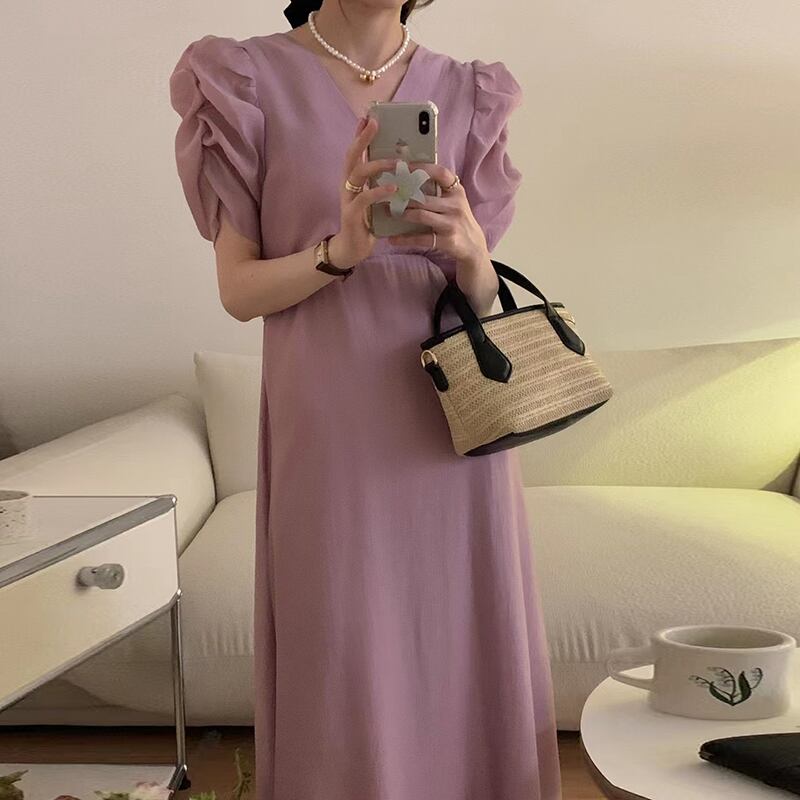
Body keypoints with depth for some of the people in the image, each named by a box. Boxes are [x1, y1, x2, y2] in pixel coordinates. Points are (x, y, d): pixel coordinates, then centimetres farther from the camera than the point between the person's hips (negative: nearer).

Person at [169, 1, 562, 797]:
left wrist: (468, 252, -16)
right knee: (346, 675, 0)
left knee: (466, 660, 6)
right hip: (331, 425, -2)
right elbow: (237, 288, -3)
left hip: (452, 421, 3)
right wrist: (341, 249, -21)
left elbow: (484, 296, 7)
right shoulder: (251, 80, -1)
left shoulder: (464, 95, 7)